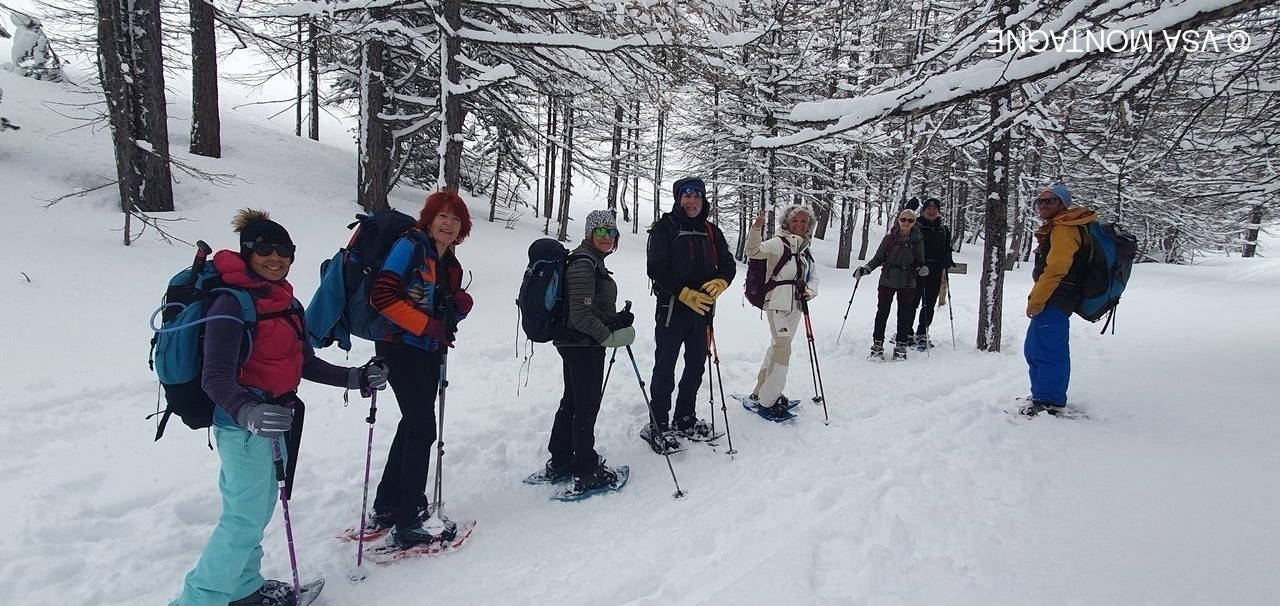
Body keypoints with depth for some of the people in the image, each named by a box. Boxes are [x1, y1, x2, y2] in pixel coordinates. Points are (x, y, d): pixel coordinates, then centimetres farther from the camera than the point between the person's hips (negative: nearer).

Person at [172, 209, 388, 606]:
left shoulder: (285, 301, 9)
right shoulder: (233, 302, -17)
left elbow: (304, 363, 14)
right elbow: (216, 376, -26)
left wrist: (353, 378, 7)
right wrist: (246, 413, -43)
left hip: (275, 416, 9)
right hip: (243, 423, -9)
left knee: (259, 506, 20)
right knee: (247, 516, -5)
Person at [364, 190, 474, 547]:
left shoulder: (451, 265, 12)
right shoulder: (410, 247, -12)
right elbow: (382, 297, -22)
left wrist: (460, 307, -5)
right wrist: (427, 326, -21)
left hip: (430, 352, 9)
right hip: (402, 347, -9)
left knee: (413, 426, 14)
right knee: (422, 429, -8)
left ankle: (385, 509, 27)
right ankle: (410, 521, 2)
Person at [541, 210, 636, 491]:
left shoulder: (592, 261, 14)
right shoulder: (584, 264, -18)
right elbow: (581, 315, -24)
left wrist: (618, 318, 5)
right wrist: (610, 336, -16)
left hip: (574, 344, 11)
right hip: (584, 345, -11)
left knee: (572, 402, 18)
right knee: (587, 406, -1)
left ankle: (560, 462, 30)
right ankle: (587, 471, 11)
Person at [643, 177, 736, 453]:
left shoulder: (711, 231, 10)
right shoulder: (665, 228, -5)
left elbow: (728, 264, 11)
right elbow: (655, 269, -13)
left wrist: (719, 283, -12)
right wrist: (686, 294, -19)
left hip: (703, 309, 6)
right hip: (672, 306, -6)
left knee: (696, 366, 14)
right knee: (665, 368, -1)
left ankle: (685, 418, 30)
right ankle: (657, 425, 9)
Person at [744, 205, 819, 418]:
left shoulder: (804, 249, 15)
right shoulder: (779, 243, -7)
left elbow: (813, 277, 20)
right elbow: (754, 251, -22)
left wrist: (810, 291, 0)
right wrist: (756, 229, -38)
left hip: (795, 305, 8)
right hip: (778, 303, -8)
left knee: (778, 346, 15)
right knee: (783, 348, -14)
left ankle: (761, 391, 28)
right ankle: (767, 400, -6)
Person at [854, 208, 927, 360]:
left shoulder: (918, 241, 1)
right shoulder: (889, 238, -1)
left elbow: (920, 262, 10)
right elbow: (878, 258, 6)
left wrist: (923, 269, -12)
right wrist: (865, 269, -7)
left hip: (907, 284, 0)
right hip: (887, 281, 0)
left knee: (904, 314, 5)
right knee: (882, 312, 2)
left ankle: (901, 345, 17)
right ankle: (877, 344, 13)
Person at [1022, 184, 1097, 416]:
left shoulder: (1064, 229, -13)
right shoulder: (1056, 228, 21)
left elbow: (1055, 269, -22)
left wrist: (1035, 301, -19)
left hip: (1054, 302, -11)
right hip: (1052, 301, 11)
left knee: (1046, 351, -10)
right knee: (1034, 350, 18)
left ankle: (1048, 403, -6)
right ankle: (1044, 397, 28)